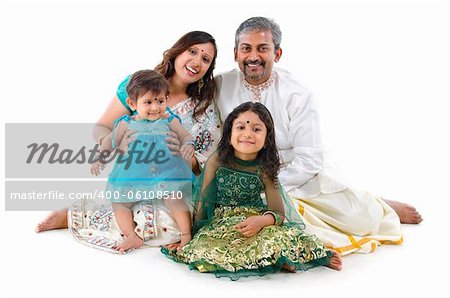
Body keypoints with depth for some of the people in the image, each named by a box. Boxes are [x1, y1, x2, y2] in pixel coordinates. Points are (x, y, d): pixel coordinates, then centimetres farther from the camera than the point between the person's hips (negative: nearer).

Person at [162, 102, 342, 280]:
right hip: (222, 223, 2)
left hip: (256, 221, -2)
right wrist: (196, 231, 0)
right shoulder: (217, 160, -6)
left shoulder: (264, 169, -8)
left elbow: (279, 214, -9)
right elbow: (203, 198, 1)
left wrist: (263, 220, -30)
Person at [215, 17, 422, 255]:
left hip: (300, 177, 0)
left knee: (361, 216, -11)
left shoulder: (297, 95, -10)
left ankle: (379, 208, 25)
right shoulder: (220, 86, -5)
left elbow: (309, 160, -13)